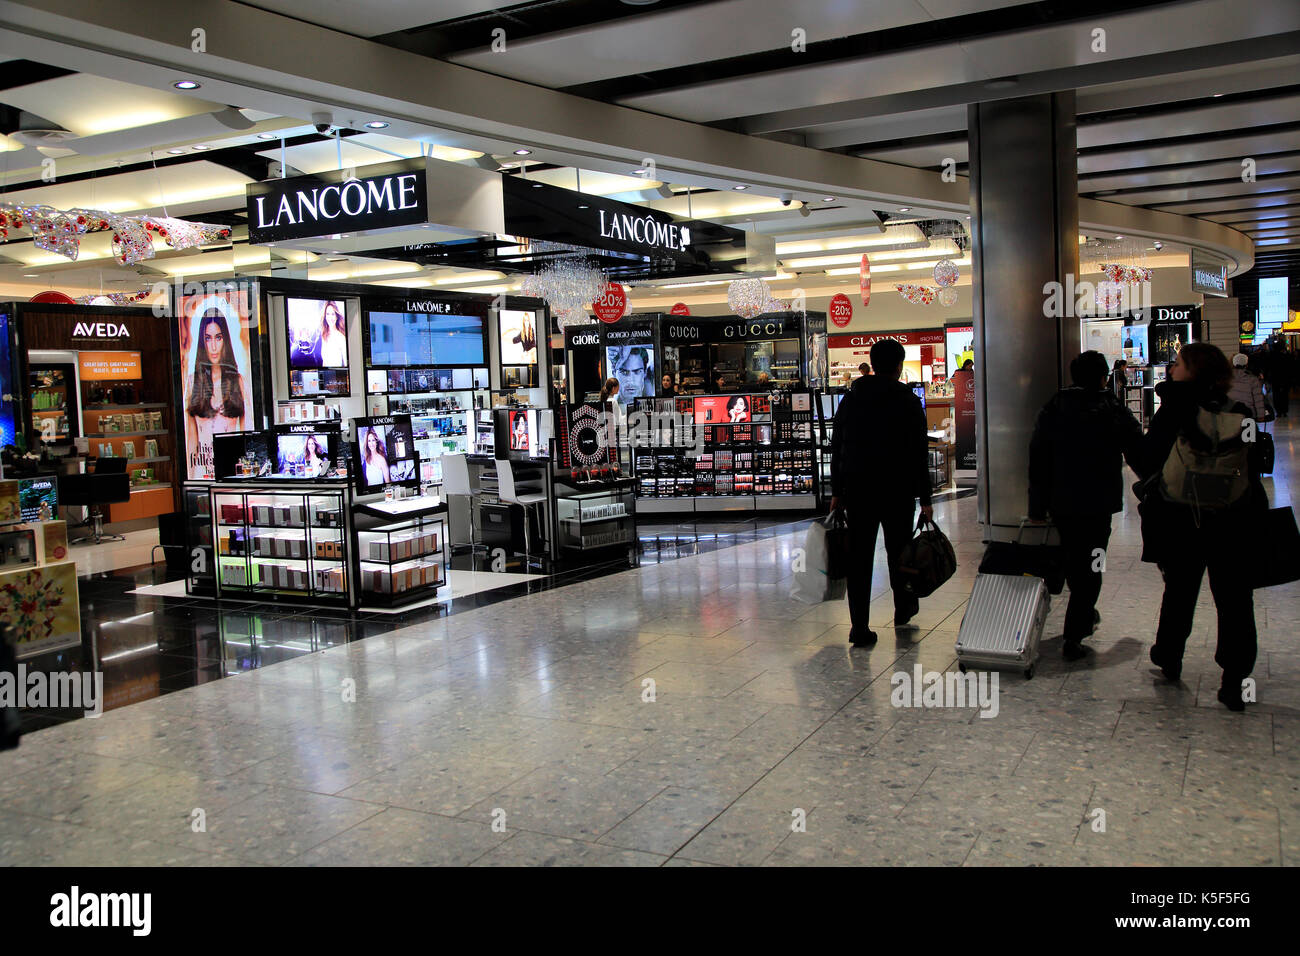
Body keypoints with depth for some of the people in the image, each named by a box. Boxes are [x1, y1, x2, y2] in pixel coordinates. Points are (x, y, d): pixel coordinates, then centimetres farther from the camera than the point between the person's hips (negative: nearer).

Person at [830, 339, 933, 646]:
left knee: (859, 556, 2)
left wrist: (836, 491, 11)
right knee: (899, 551, 17)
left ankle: (859, 628, -3)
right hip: (897, 490, -2)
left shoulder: (851, 398, 6)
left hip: (857, 490, 2)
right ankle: (903, 608, 36)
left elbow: (837, 448, 7)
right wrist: (925, 499, -4)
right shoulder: (908, 400, -3)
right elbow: (919, 453, -7)